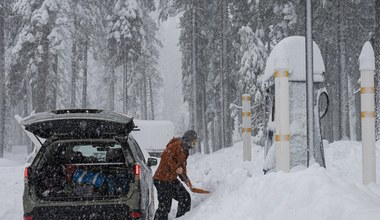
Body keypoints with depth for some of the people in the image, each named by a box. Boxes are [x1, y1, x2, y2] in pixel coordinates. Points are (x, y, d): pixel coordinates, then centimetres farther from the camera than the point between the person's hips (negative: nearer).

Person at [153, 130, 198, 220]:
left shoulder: (184, 149, 16)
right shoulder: (177, 144, -15)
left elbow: (182, 166, 24)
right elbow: (165, 156, -27)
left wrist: (185, 179, 12)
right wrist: (175, 168, -26)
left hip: (172, 180, 10)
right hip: (162, 180, -10)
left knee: (185, 198, 9)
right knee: (164, 206, -8)